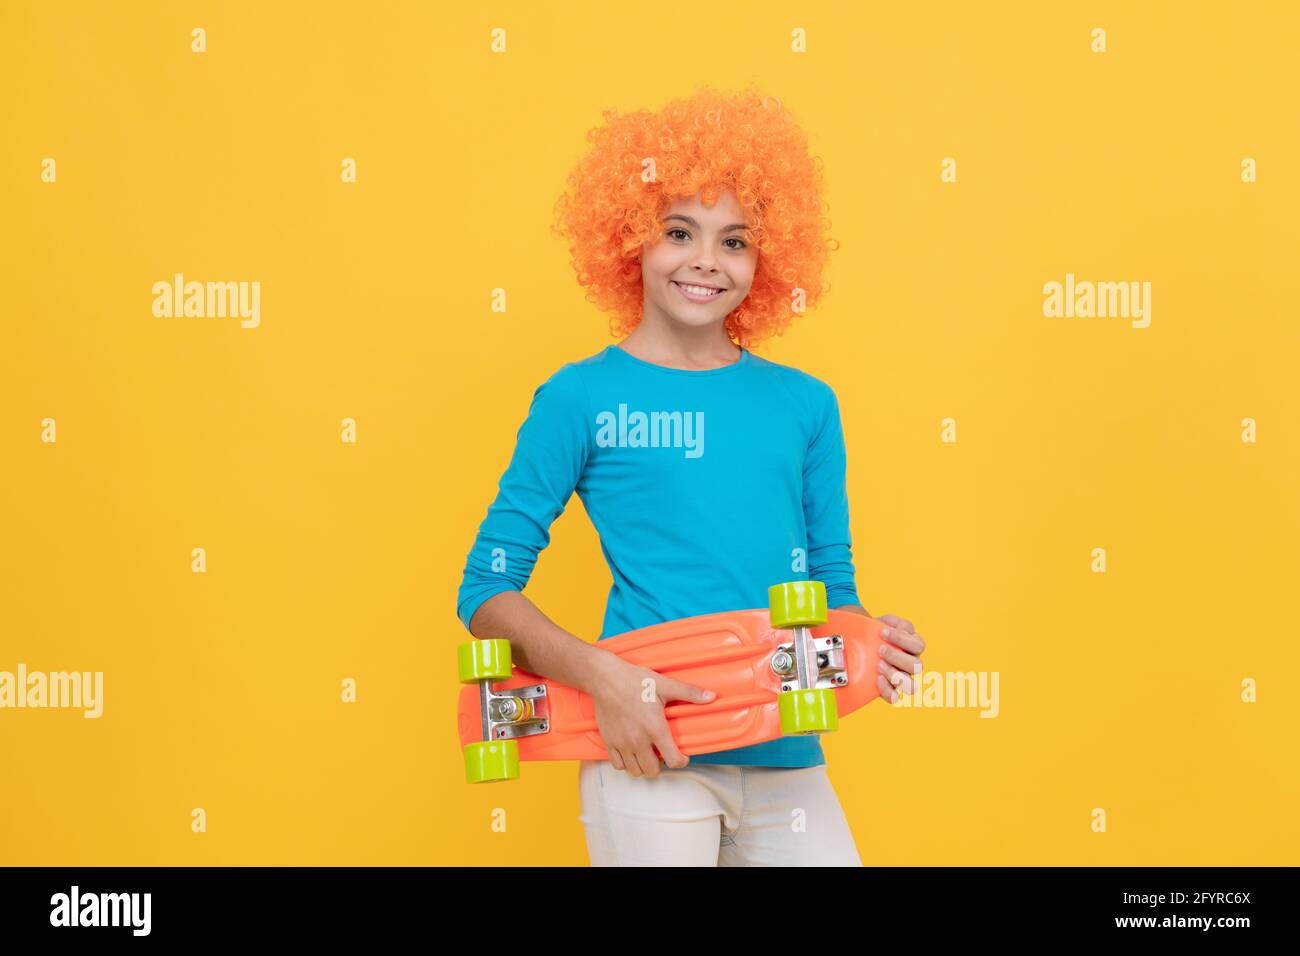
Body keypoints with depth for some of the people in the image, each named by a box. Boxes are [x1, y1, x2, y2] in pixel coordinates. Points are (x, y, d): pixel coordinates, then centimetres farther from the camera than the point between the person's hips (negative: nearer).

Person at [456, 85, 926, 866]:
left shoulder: (806, 405, 9)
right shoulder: (580, 398, -1)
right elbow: (487, 590, -2)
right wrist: (602, 675, -16)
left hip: (788, 762, 4)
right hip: (649, 753, -3)